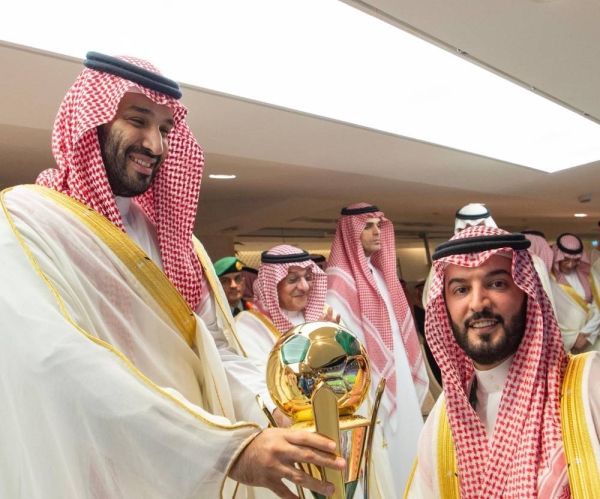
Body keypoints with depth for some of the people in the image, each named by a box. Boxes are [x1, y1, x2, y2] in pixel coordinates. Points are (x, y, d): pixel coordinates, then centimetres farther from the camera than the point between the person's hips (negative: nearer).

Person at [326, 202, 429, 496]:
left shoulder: (379, 271, 10)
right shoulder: (340, 280, -15)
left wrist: (414, 377, 14)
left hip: (398, 382, 8)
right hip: (370, 388, -8)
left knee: (405, 443, 18)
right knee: (382, 456, 2)